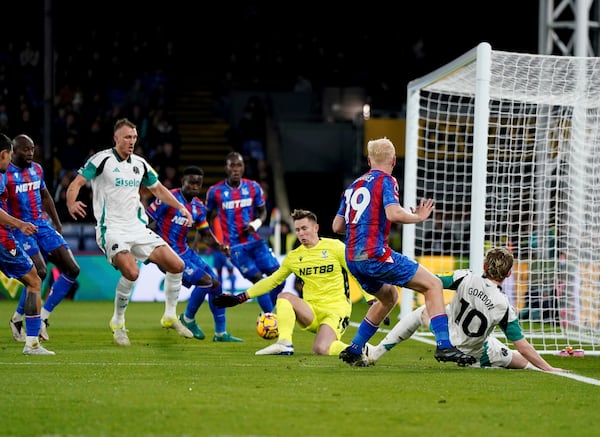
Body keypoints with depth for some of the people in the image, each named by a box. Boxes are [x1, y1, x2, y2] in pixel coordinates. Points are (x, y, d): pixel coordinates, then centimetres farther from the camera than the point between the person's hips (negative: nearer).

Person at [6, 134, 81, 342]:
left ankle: (43, 316, 4)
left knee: (72, 270, -2)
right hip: (21, 229, -7)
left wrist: (57, 224, 23)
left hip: (42, 225, 7)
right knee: (39, 272, -24)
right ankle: (17, 319, -3)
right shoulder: (5, 174, -11)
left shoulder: (36, 169, 11)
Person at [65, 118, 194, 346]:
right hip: (111, 230, -6)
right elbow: (76, 183, -11)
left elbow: (158, 189, 26)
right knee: (131, 271, -29)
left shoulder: (140, 164, 11)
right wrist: (71, 204, -32)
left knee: (176, 265, -5)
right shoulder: (102, 159, -7)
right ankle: (118, 322, -7)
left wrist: (180, 207, 14)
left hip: (138, 228, 6)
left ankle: (170, 316, 14)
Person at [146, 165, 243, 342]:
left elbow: (205, 233, 15)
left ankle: (220, 333, 14)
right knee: (205, 280, -18)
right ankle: (187, 319, 5)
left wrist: (219, 246, -4)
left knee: (216, 284, 4)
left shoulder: (199, 207, 8)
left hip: (185, 250, 8)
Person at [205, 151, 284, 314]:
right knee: (259, 281, -14)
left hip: (254, 240, 4)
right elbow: (209, 218, 9)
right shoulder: (215, 191, -4)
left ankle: (268, 312, 18)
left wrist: (256, 223, -9)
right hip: (235, 245, -4)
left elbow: (262, 211, 13)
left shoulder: (254, 187, 2)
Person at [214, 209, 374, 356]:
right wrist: (241, 298, 9)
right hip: (312, 312, 5)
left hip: (336, 311, -5)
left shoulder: (335, 247, -2)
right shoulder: (293, 257, 10)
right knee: (284, 296, -23)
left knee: (321, 349, -30)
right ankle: (285, 344, -30)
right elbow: (272, 281, 16)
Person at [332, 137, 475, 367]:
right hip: (375, 254, -8)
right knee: (433, 284, -2)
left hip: (353, 259, 8)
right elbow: (394, 213, -20)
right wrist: (419, 217, -3)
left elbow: (337, 226, 19)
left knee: (389, 296, 30)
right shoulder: (386, 181, -3)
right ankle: (444, 346, -16)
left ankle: (354, 350, 26)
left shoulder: (353, 186, 18)